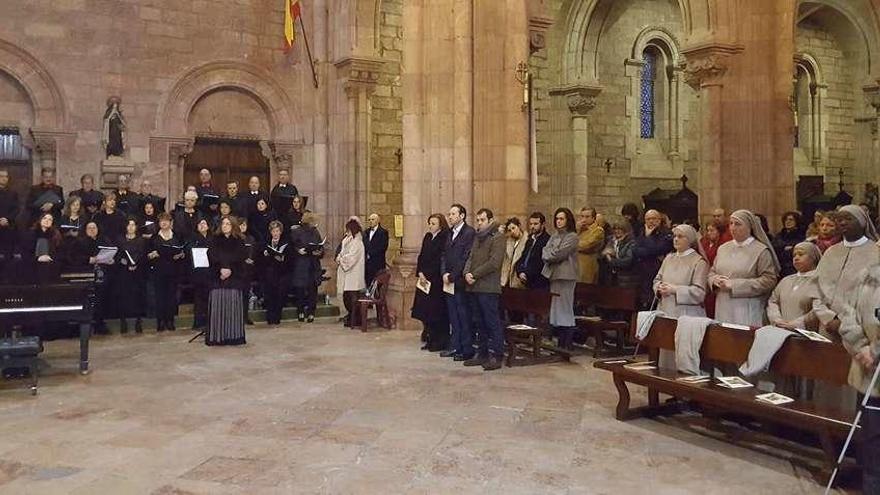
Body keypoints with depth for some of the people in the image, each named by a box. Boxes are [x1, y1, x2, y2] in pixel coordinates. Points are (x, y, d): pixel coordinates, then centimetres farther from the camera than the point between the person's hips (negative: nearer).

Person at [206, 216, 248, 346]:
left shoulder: (239, 241, 7)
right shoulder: (215, 240, 9)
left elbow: (241, 257, -2)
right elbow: (212, 256, -2)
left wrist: (230, 269, -13)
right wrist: (221, 269, -14)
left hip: (234, 277, 0)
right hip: (218, 277, 0)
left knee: (233, 305, -4)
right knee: (217, 305, -5)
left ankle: (234, 336, 1)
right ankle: (216, 336, -1)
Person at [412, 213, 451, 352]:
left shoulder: (444, 239, -10)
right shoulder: (427, 237, 13)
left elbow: (439, 261, -14)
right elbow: (421, 256, 11)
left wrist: (427, 275, -13)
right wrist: (420, 273, -2)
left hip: (436, 280, -7)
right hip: (425, 279, 7)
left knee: (436, 311, -2)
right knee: (425, 310, 7)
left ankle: (440, 342, 8)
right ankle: (430, 340, 17)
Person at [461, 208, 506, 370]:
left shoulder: (497, 237, -5)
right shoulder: (477, 237, 20)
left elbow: (494, 262, -14)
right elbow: (470, 258, 17)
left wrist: (474, 274, -12)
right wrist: (466, 273, -3)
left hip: (488, 287, -8)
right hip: (474, 286, 8)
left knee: (492, 322, -5)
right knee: (480, 322, 12)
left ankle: (496, 356, 0)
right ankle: (483, 354, 19)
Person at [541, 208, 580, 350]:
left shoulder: (573, 237, -5)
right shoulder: (555, 235, 18)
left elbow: (559, 254, -14)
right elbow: (545, 252, 10)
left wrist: (549, 256, 0)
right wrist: (551, 256, -9)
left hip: (566, 276, -7)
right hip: (554, 274, 7)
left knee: (565, 309, -6)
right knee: (555, 309, 8)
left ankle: (567, 345, -2)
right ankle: (560, 344, 15)